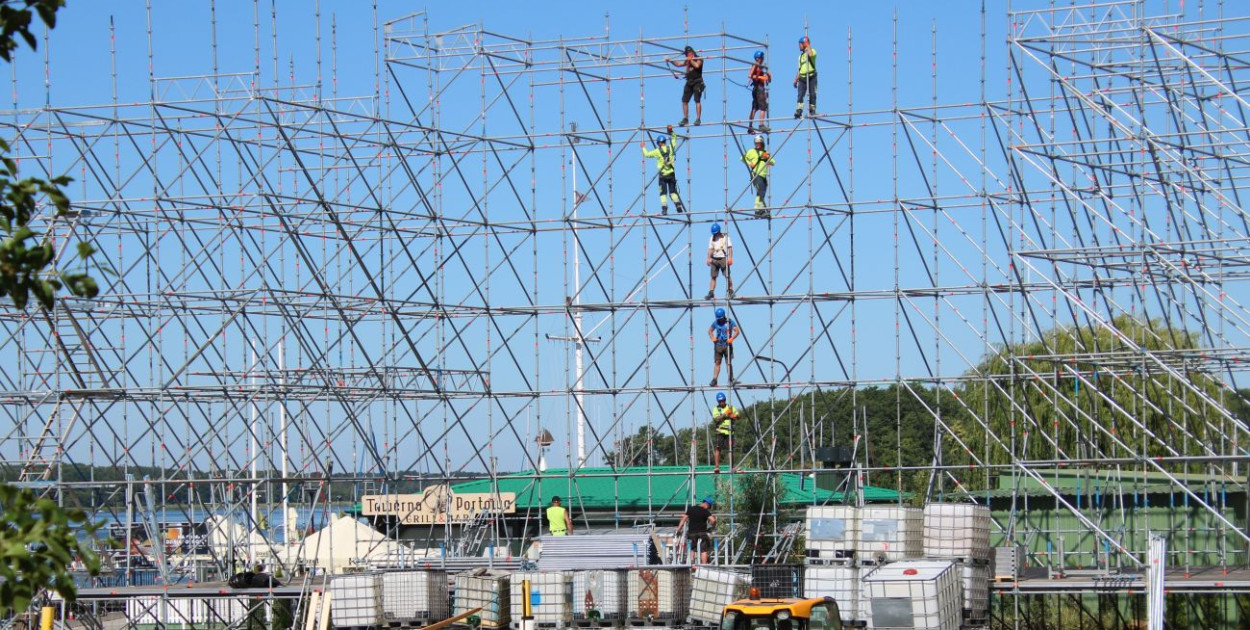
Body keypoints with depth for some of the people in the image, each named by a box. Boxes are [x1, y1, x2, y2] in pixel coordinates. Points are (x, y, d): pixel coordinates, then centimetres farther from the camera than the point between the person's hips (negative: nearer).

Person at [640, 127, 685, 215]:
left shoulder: (658, 151, -6)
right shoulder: (670, 148, 3)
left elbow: (647, 154, 5)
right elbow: (674, 139, 22)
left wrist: (643, 147, 21)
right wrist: (671, 132, 26)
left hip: (662, 175, -3)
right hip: (671, 174, 3)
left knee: (663, 193, -1)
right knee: (673, 191, 8)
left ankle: (664, 208, -10)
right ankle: (678, 205, -8)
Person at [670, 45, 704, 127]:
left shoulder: (698, 59, 0)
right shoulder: (687, 61, 19)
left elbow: (697, 65, -18)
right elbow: (678, 64, 24)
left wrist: (691, 60, -6)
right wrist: (670, 61, 13)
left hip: (697, 82, -7)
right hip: (689, 82, 7)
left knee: (697, 100, -13)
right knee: (684, 100, 2)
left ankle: (698, 119, -16)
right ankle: (685, 118, 10)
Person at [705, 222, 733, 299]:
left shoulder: (725, 237, 0)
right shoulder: (712, 238, 13)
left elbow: (730, 248, -3)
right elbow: (710, 249, 14)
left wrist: (730, 258, -12)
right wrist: (709, 258, 1)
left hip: (723, 258, -4)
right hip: (714, 259, 4)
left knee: (727, 276, -3)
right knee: (713, 276, -1)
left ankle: (730, 291, 6)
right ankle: (711, 293, -3)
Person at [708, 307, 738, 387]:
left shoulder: (729, 322, -2)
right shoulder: (716, 323, 7)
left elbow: (736, 331, -3)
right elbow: (710, 330, 19)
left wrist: (731, 338, -18)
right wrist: (712, 338, 1)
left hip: (727, 345, -2)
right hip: (718, 345, 2)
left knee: (729, 363, 2)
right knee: (717, 363, 0)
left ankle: (731, 379, 11)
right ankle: (714, 380, -4)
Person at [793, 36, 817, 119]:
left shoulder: (812, 51, 4)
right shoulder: (801, 56, 23)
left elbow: (811, 54, -25)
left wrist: (807, 45, -12)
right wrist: (796, 80, 15)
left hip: (811, 77, -5)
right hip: (802, 78, 5)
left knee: (812, 95, -2)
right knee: (800, 95, -10)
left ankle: (812, 110, 4)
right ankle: (798, 111, -18)